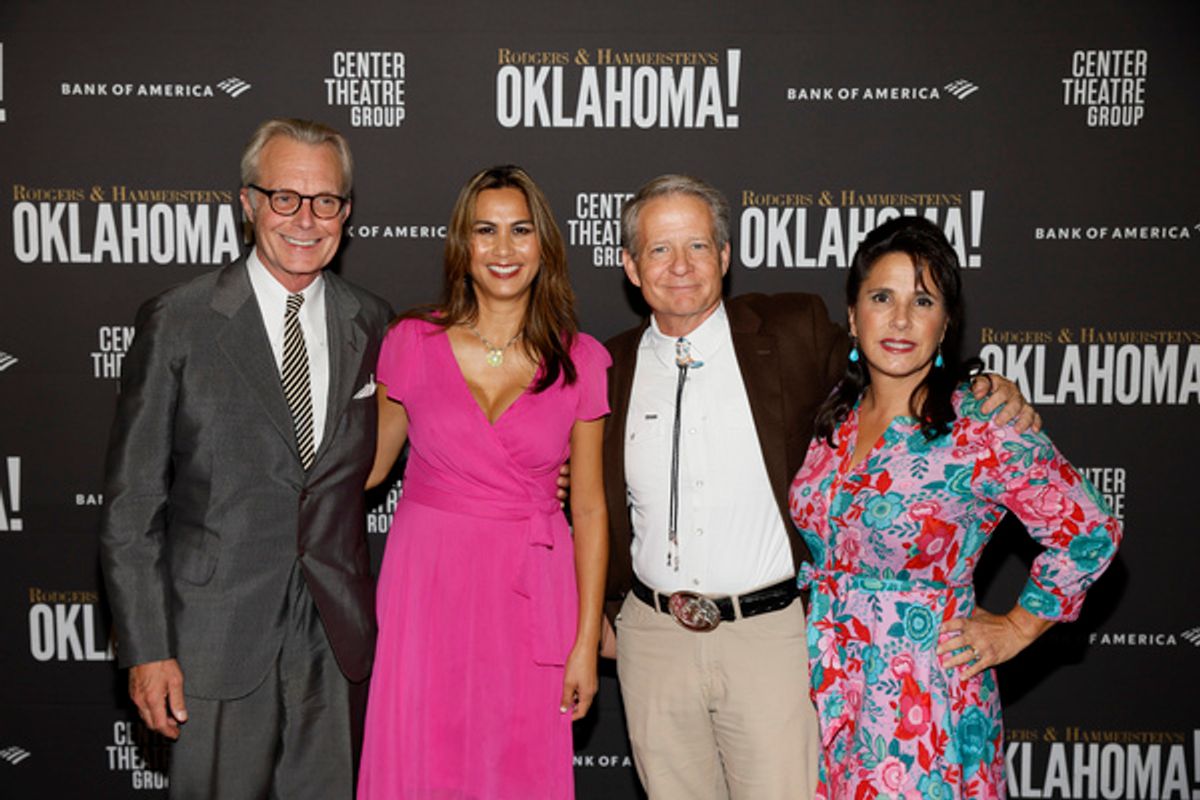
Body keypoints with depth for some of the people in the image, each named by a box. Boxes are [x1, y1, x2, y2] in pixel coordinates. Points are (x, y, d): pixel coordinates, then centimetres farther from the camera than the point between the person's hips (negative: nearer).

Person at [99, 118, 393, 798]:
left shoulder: (371, 322, 5)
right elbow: (132, 501, -5)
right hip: (218, 634, -3)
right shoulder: (178, 324, -6)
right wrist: (147, 649, -8)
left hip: (336, 635, 3)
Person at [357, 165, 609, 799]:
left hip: (529, 592, 0)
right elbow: (372, 462, 13)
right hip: (427, 580, 0)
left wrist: (586, 642, -1)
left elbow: (589, 509, 1)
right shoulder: (413, 343, 0)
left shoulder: (580, 361, -1)